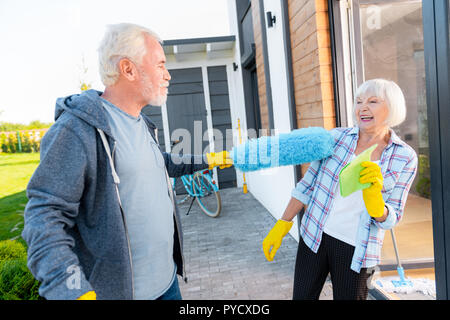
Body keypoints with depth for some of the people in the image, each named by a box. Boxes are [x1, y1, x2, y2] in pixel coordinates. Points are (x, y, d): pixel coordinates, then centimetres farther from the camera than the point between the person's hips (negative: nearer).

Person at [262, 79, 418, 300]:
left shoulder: (405, 158, -5)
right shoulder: (336, 137, -3)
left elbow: (390, 219, -5)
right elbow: (308, 184, 3)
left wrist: (373, 196, -26)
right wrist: (281, 226, 1)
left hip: (355, 248, -1)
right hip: (314, 236, 2)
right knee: (302, 296, 9)